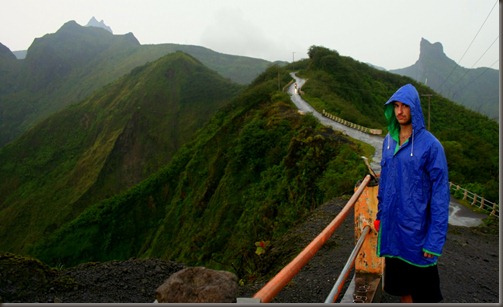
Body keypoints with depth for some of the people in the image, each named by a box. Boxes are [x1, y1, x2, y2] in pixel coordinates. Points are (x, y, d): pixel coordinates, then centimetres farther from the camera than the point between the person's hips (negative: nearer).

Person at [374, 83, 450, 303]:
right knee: (400, 285, 20)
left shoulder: (430, 145, -14)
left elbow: (440, 194, -14)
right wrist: (380, 215, 14)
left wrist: (435, 240, -15)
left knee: (423, 292, 10)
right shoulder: (388, 141, 4)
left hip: (417, 229, -5)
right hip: (392, 227, 5)